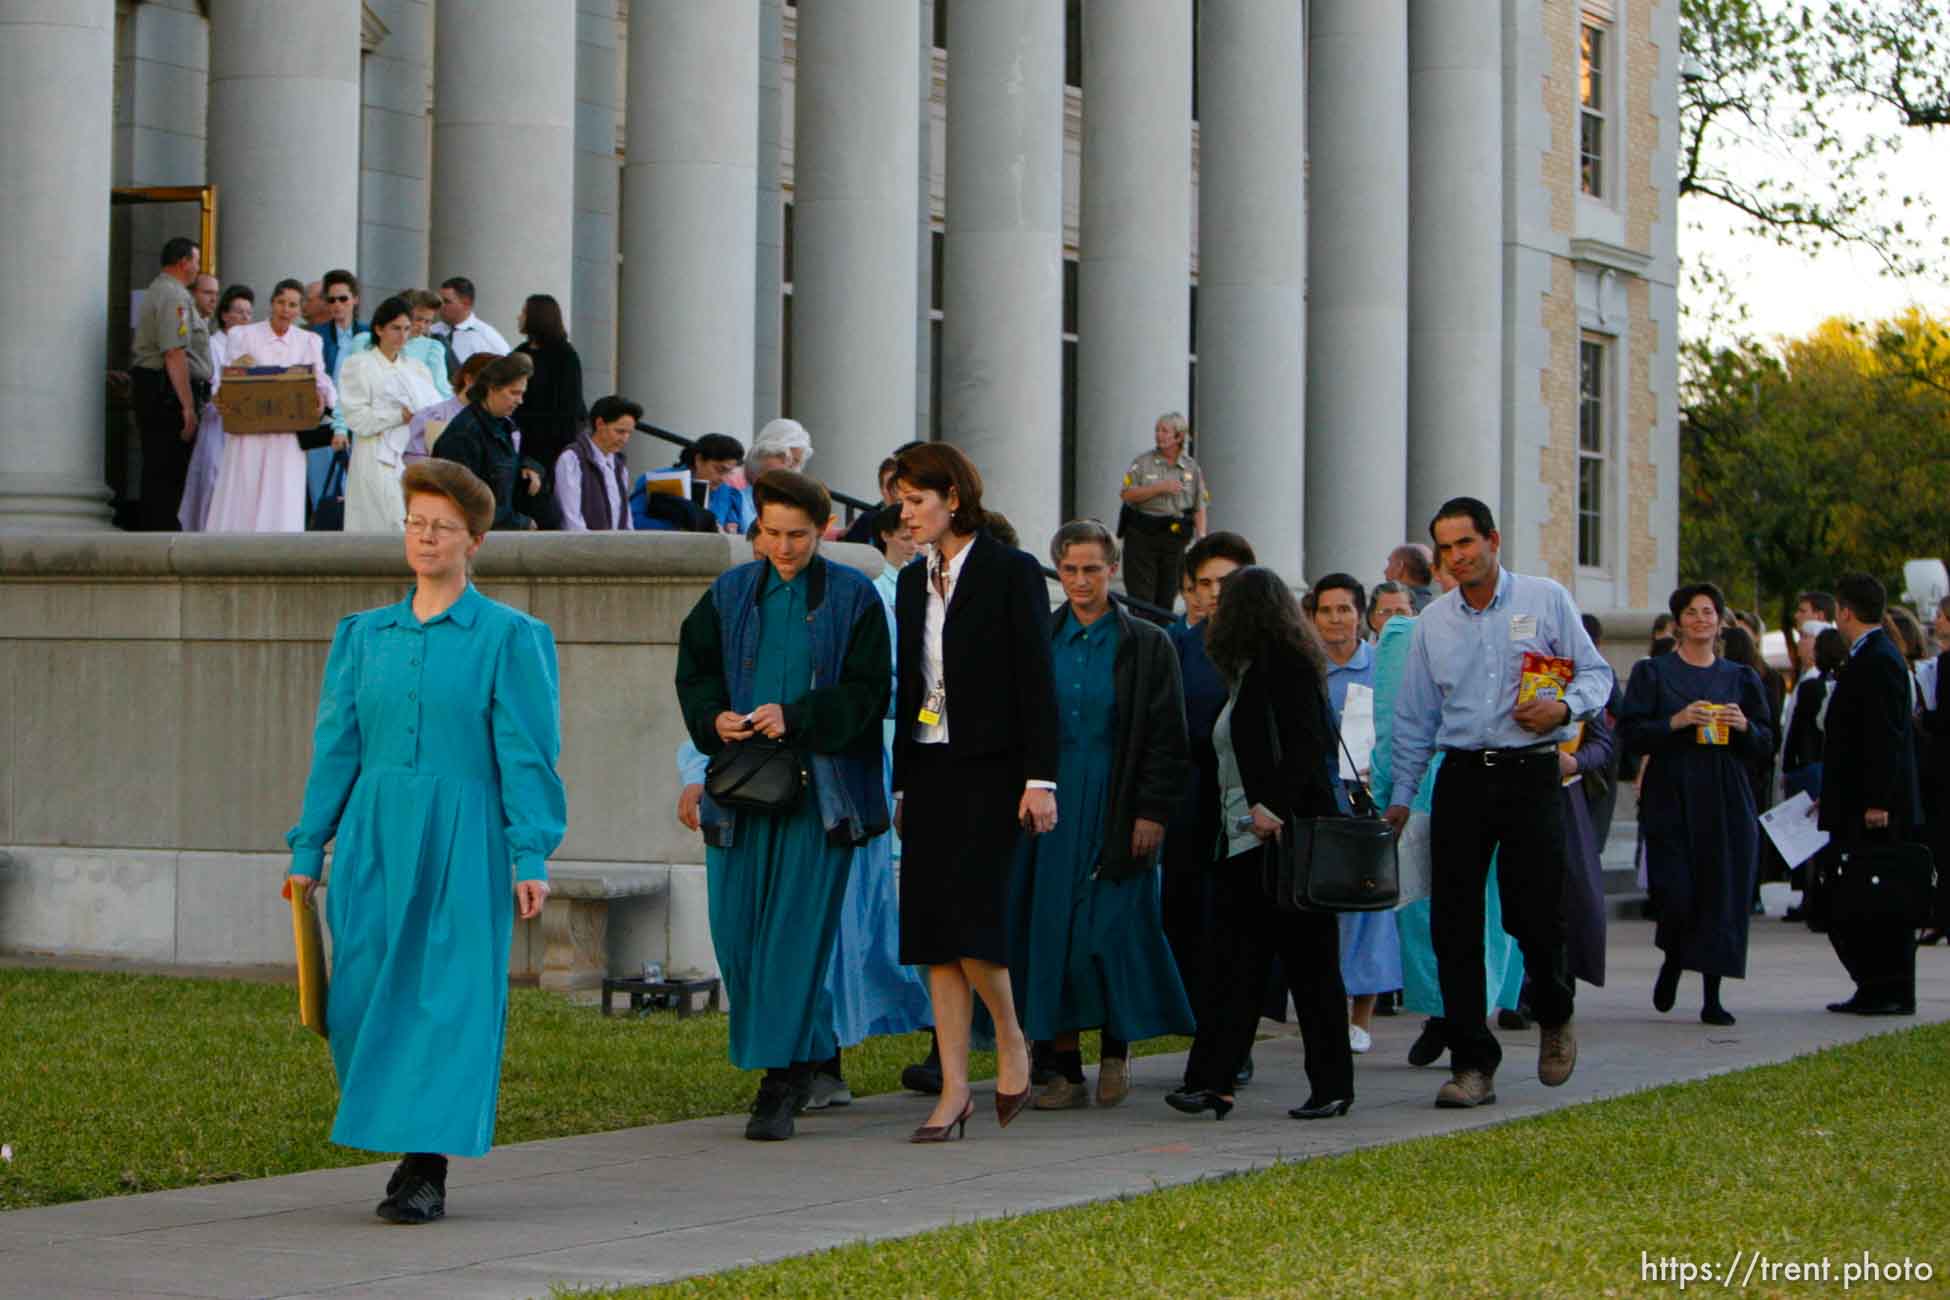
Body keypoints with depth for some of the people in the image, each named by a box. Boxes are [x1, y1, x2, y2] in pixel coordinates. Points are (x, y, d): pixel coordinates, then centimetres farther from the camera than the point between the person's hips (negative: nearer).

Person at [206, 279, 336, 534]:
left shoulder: (309, 342, 12)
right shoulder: (242, 335, 7)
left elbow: (319, 378, -2)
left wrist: (320, 394, -25)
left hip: (287, 436, 1)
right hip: (247, 431, -1)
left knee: (282, 505, -4)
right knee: (240, 499, -3)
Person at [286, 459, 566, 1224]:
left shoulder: (507, 637, 0)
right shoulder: (364, 636, 11)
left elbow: (527, 755, -4)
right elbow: (336, 747, 13)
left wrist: (531, 857, -10)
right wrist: (309, 846, 9)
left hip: (462, 843, -4)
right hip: (373, 838, 4)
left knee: (447, 996, -6)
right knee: (365, 996, 1)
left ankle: (427, 1170, -4)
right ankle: (408, 1141, 19)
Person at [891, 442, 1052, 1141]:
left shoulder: (1012, 573, -5)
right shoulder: (912, 583, 14)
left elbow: (1036, 682, -8)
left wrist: (1039, 779, -13)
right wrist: (902, 784, 16)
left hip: (990, 769, -6)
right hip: (931, 769, 7)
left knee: (968, 915, -15)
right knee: (929, 926, 1)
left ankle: (1012, 1043, 10)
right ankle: (954, 1090, 4)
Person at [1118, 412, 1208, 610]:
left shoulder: (1191, 467, 7)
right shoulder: (1143, 462, 2)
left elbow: (1200, 506, 7)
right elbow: (1127, 495, -7)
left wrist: (1201, 535, -6)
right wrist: (1159, 488, -16)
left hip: (1175, 536, 2)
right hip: (1142, 535, -2)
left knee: (1167, 597, 5)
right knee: (1141, 595, -7)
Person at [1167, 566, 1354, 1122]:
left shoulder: (1285, 665, -9)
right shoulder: (1253, 670, 19)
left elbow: (1306, 744, -19)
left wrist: (1276, 807, -26)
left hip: (1287, 836, -9)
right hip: (1246, 841, 9)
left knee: (1308, 961, -2)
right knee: (1234, 961, 3)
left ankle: (1332, 1086, 4)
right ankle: (1212, 1080, 0)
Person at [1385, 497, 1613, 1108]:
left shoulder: (1546, 600, 3)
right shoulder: (1433, 622, 11)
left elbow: (1596, 674, 5)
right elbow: (1415, 718, 15)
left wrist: (1564, 706, -16)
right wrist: (1400, 798, 13)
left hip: (1531, 776, -3)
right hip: (1462, 778, 3)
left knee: (1535, 916, -5)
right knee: (1453, 925, -3)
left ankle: (1554, 1018, 27)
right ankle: (1472, 1064, 2)